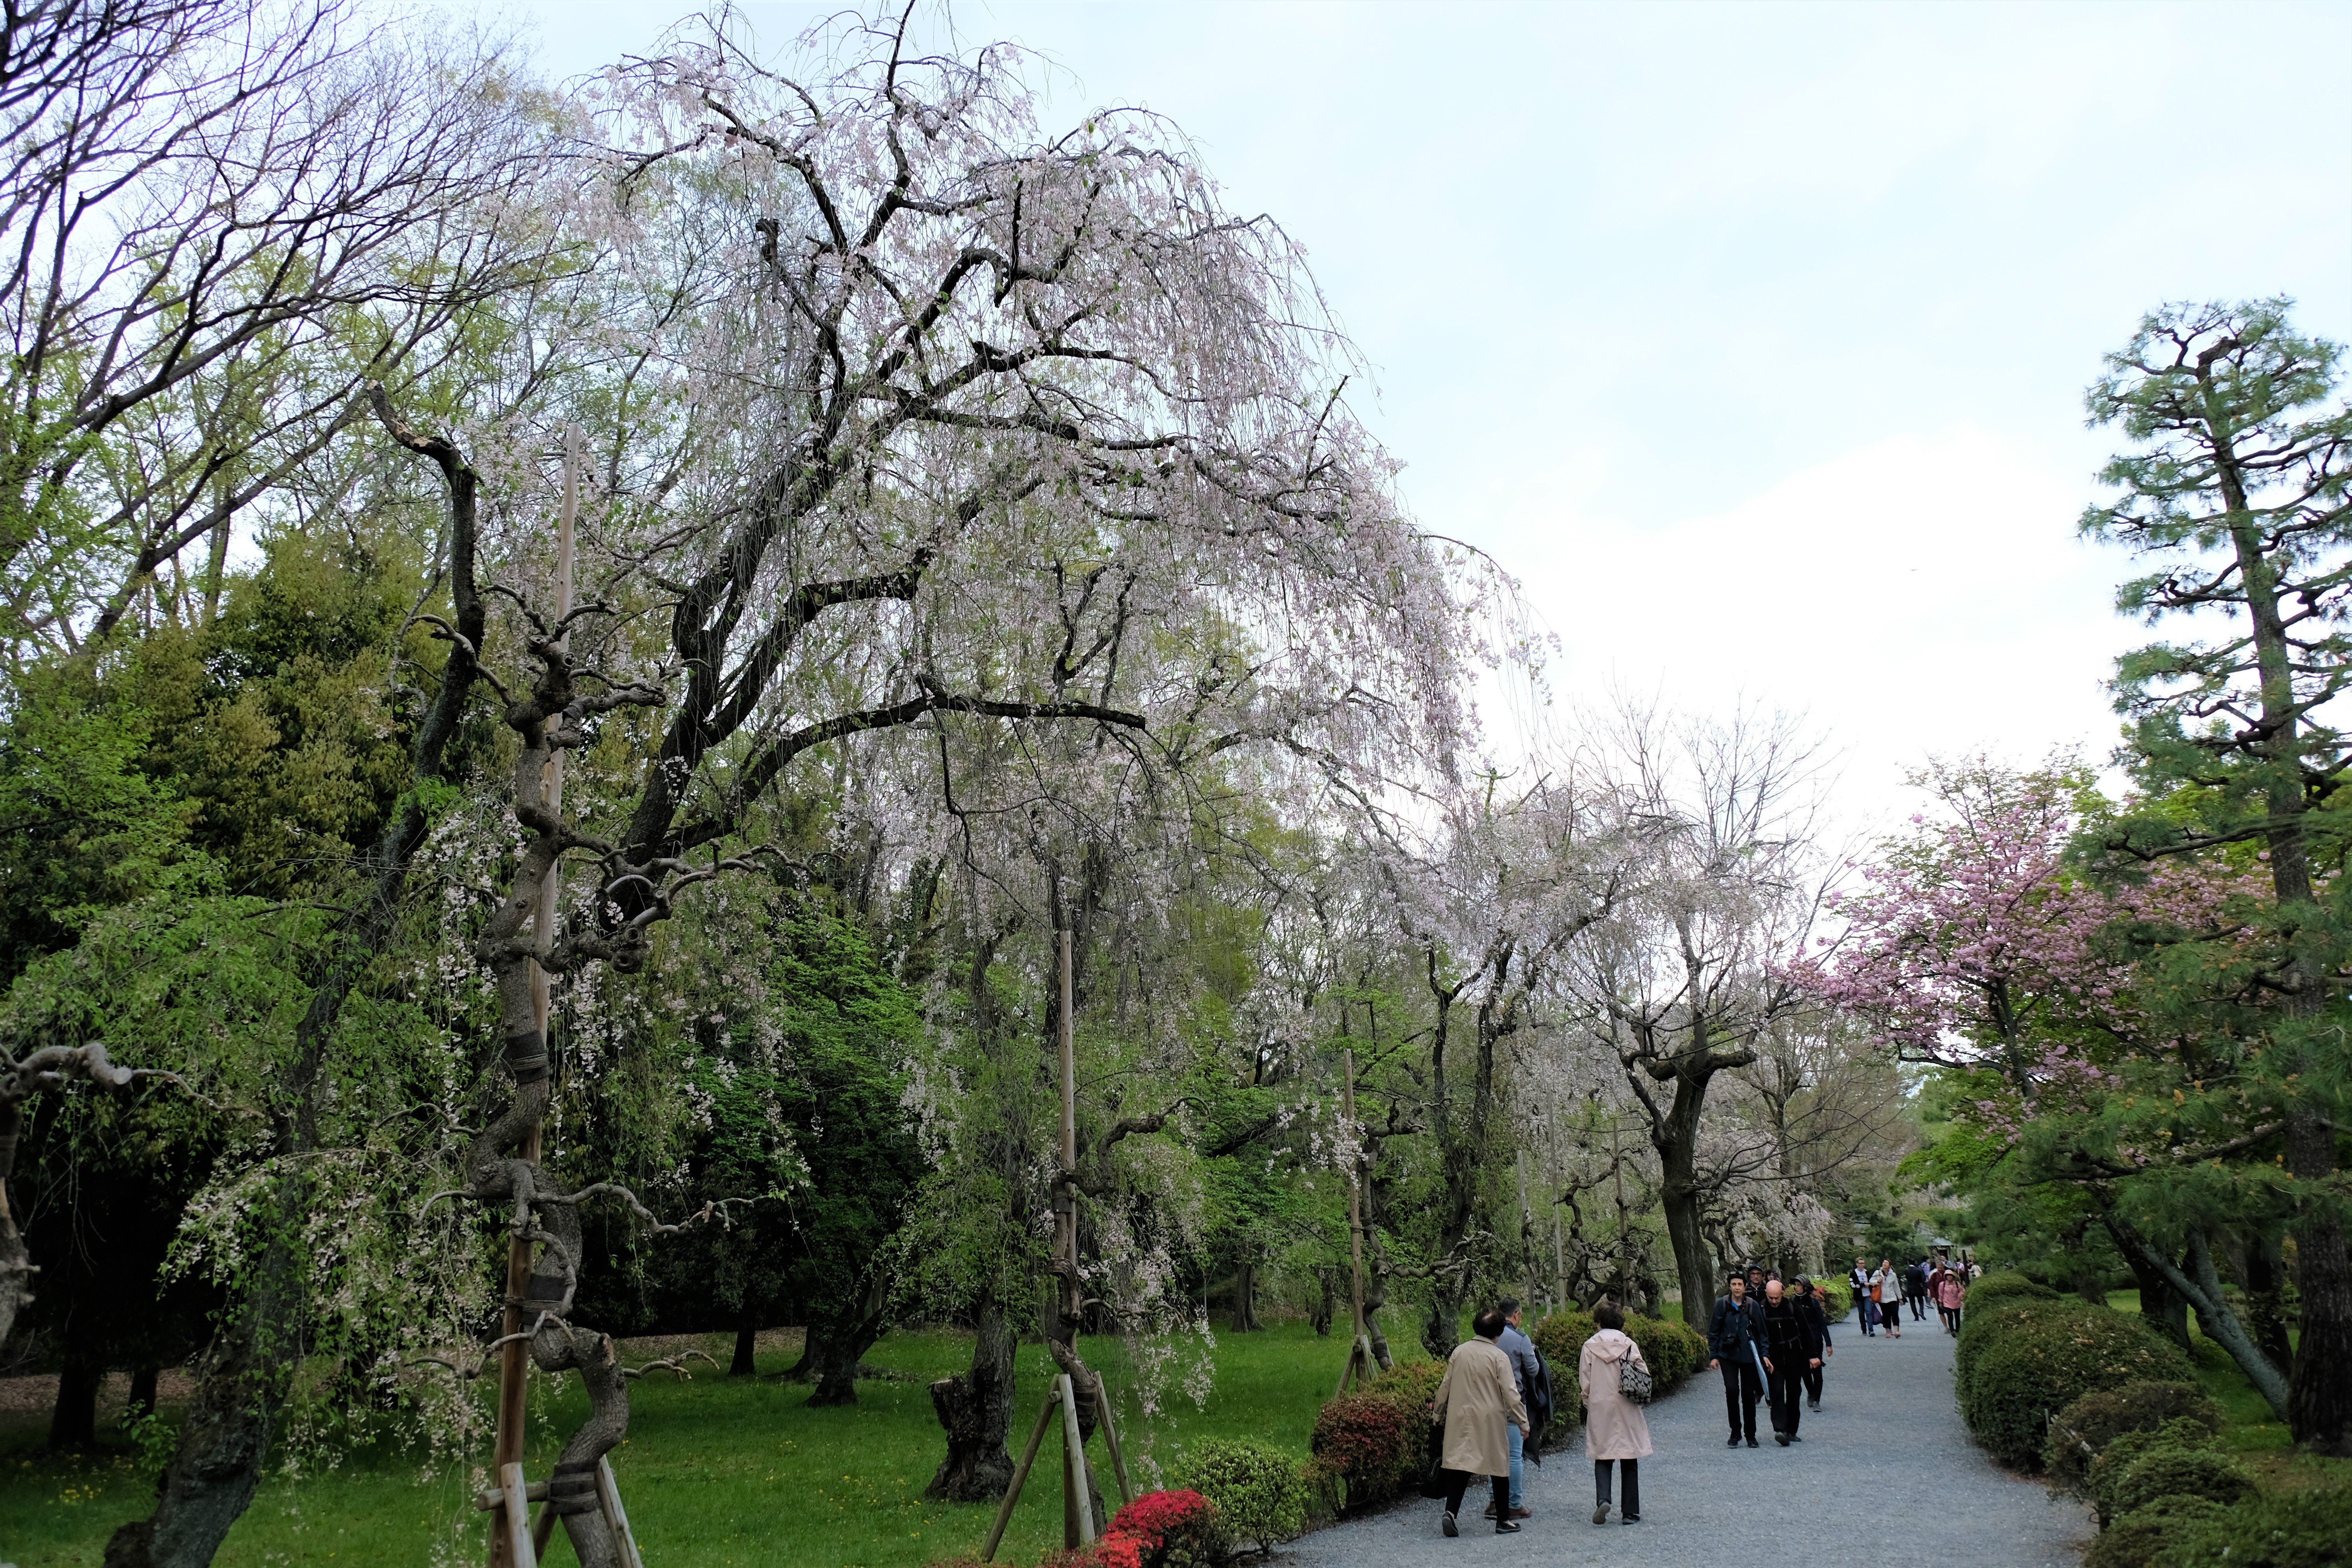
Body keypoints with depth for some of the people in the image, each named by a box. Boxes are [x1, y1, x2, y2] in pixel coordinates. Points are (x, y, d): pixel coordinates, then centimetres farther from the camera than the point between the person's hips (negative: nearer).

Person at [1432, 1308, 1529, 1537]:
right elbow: (1510, 1393, -10)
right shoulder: (1499, 1357, -10)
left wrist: (1439, 1412, 23)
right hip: (1491, 1421, -3)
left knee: (1459, 1465, 3)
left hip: (1460, 1419, 3)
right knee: (1500, 1468, 11)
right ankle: (1503, 1520, 18)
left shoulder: (1459, 1352, 3)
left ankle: (1450, 1511, -15)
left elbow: (1445, 1386, 10)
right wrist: (1523, 1422, -1)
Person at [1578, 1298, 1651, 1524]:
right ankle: (1630, 1512, 12)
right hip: (1627, 1411, 0)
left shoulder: (1590, 1346, -5)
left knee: (1602, 1458, 10)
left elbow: (1584, 1382, -2)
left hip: (1600, 1411, 0)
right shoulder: (1630, 1346, -6)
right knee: (1630, 1462, 10)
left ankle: (1603, 1499, -12)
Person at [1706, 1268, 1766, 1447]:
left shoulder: (1754, 1305, 0)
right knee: (1732, 1390, -14)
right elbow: (1713, 1332, 4)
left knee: (1748, 1394, 4)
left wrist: (1764, 1354, 0)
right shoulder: (1722, 1304, -1)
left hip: (1749, 1356, 1)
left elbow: (1761, 1332, 7)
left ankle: (1751, 1435, 20)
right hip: (1728, 1355, -1)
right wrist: (1714, 1356, 1)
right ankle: (1735, 1432, 1)